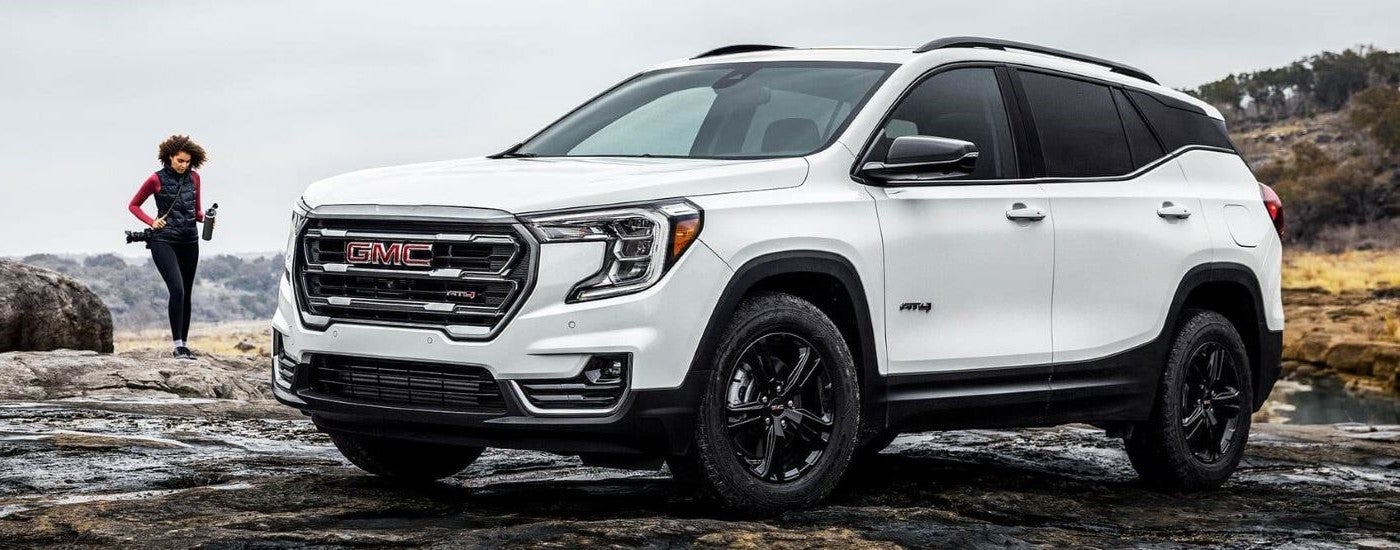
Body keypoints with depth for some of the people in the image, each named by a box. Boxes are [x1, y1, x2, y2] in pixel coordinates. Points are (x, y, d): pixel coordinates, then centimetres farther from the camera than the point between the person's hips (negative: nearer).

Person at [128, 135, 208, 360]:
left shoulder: (194, 177, 9)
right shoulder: (157, 179, -3)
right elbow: (133, 205, 7)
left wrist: (205, 217, -4)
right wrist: (151, 222, -8)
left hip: (189, 241, 5)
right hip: (164, 241, -5)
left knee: (186, 295, 8)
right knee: (177, 289, -19)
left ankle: (184, 344, 16)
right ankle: (178, 345, -18)